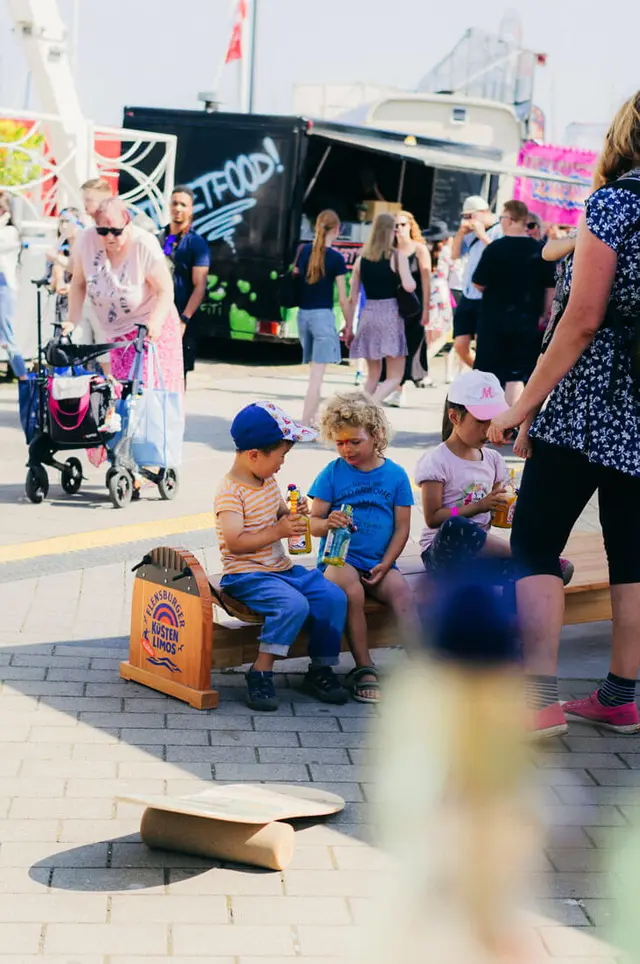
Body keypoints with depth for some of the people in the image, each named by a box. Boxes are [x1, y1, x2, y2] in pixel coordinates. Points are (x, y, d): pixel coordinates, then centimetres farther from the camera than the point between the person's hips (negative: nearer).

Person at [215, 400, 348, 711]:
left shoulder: (269, 481, 11)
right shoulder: (230, 491, -15)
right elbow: (235, 543, -24)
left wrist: (295, 515, 2)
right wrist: (278, 531, -27)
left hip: (281, 568, 9)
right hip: (245, 575, -8)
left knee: (334, 597, -7)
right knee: (294, 604, -32)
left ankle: (320, 670, 4)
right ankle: (260, 673, -23)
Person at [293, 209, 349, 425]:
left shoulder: (303, 251, 5)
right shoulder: (336, 258, -9)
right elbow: (342, 298, -7)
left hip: (303, 314, 6)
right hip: (323, 316, -6)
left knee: (315, 373, 19)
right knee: (316, 376, -7)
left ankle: (313, 419, 25)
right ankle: (305, 425, -12)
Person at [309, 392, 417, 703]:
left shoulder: (395, 474, 7)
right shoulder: (332, 473, 3)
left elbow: (402, 527, 6)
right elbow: (313, 523, 2)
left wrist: (385, 564, -7)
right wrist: (327, 523, -22)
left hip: (378, 563, 2)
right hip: (338, 559, -1)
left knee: (402, 591, -27)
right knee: (352, 590, -33)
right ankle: (364, 668, -23)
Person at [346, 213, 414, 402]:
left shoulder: (361, 259, 7)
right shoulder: (398, 256, -5)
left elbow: (353, 298, 7)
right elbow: (409, 286, -17)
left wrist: (349, 326, 13)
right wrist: (412, 280, 6)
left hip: (368, 315, 4)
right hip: (390, 315, -4)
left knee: (373, 375, 18)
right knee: (394, 377, 0)